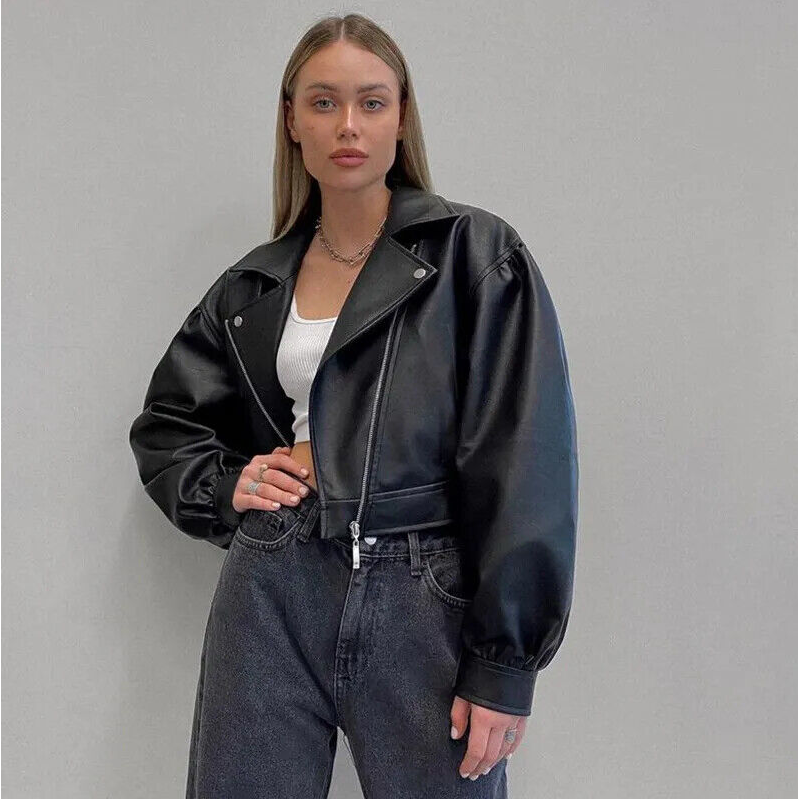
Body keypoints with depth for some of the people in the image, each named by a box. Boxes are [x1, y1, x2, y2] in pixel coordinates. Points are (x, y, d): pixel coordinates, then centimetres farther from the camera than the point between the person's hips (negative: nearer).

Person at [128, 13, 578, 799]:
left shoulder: (475, 255, -2)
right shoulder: (254, 283, 11)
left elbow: (524, 466, -7)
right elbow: (165, 421, 23)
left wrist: (505, 665, -10)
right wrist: (223, 485, 2)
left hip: (425, 606, -3)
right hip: (270, 596, 3)